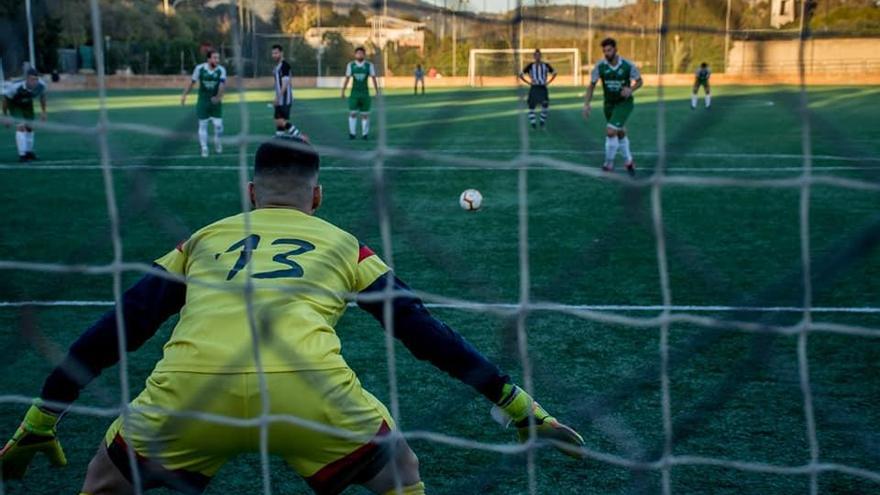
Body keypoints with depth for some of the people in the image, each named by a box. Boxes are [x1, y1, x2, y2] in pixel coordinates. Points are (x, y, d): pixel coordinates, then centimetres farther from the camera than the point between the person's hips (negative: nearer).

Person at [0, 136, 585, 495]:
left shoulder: (202, 241, 28)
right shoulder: (342, 245, 26)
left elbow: (116, 330, 25)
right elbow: (426, 332, 22)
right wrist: (518, 404, 26)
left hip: (189, 392, 1)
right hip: (306, 390, -1)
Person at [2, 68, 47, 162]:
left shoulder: (41, 85, -29)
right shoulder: (15, 87, -41)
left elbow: (42, 96, -4)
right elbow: (5, 98, -22)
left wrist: (43, 111, 2)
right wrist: (5, 116, -13)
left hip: (27, 103, 5)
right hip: (14, 104, -5)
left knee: (29, 127, 11)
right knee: (21, 126, -19)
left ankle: (29, 152, 29)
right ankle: (22, 154, -15)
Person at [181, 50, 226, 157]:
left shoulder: (221, 70, -7)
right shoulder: (200, 68, -6)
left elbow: (222, 84, -19)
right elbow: (192, 82, 6)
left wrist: (218, 96, -34)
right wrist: (184, 95, 6)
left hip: (215, 102, 0)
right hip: (203, 101, 0)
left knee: (218, 124, -4)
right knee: (203, 125, 2)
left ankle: (218, 145, 22)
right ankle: (204, 148, 9)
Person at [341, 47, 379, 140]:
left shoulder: (369, 65, 0)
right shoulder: (350, 65, 3)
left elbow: (373, 79, 2)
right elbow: (347, 79, 6)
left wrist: (377, 92, 0)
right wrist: (343, 91, 3)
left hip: (365, 93, 0)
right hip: (354, 92, 0)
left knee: (365, 114, 2)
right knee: (353, 113, -4)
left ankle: (365, 134, 10)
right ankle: (352, 133, 3)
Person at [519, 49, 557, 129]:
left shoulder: (546, 66, 4)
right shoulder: (530, 66, -2)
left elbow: (554, 73, 17)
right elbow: (521, 75, 3)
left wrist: (548, 82, 6)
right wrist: (528, 82, -4)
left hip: (543, 88, 1)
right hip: (534, 88, -1)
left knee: (545, 105, -9)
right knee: (531, 106, -2)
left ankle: (542, 123, 8)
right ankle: (532, 124, 6)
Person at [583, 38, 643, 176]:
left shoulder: (628, 65, -16)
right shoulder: (600, 66, -10)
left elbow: (639, 81, -1)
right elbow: (592, 85, 0)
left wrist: (631, 89, -21)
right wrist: (586, 103, -9)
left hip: (624, 102, -4)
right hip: (609, 104, 4)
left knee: (610, 131, -18)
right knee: (620, 133, 16)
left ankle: (609, 162, 0)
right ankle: (629, 161, 35)